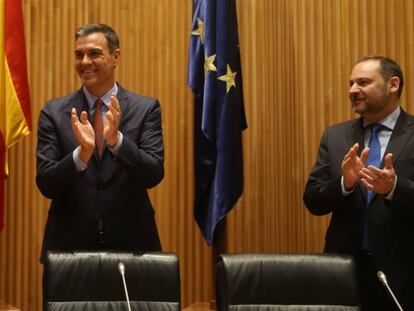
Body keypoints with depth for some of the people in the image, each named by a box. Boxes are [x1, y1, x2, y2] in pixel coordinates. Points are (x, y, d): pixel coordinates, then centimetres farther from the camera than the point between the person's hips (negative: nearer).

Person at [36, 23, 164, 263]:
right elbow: (46, 185, -7)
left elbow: (154, 175, -11)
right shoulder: (54, 112, 0)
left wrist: (117, 139, -26)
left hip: (131, 242, 0)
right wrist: (82, 152, -24)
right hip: (70, 243, 0)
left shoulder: (146, 108, -2)